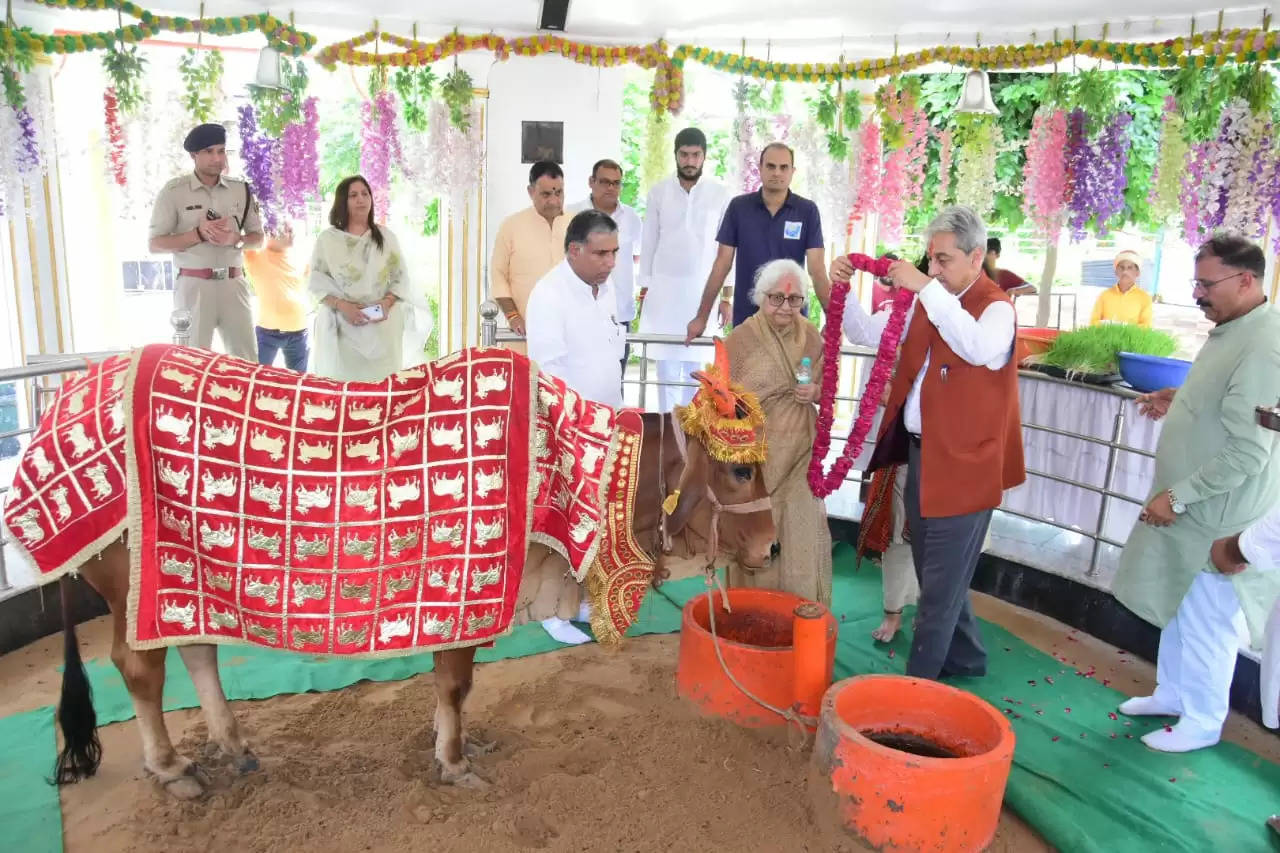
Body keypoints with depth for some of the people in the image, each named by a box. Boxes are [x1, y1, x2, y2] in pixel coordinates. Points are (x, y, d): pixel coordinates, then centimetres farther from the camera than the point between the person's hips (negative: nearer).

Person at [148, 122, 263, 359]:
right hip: (194, 285, -3)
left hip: (233, 284, 3)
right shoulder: (174, 191, -3)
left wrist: (235, 239, -10)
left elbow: (258, 236, 12)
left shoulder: (241, 189, 6)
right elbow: (154, 244, -3)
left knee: (248, 361, 6)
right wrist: (199, 234, -16)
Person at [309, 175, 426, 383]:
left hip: (382, 327, 1)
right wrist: (342, 305, -13)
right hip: (343, 327, -1)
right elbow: (318, 281, 3)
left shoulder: (386, 236, 11)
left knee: (382, 381, -5)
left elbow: (401, 278, 9)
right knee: (343, 381, -6)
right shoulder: (327, 238, 7)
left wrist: (387, 302, -9)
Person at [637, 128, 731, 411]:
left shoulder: (720, 194, -1)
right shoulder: (658, 193, 4)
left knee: (698, 365, 0)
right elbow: (649, 243, 6)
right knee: (667, 362, 4)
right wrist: (644, 288, 3)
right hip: (664, 288, 1)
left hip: (703, 289, -1)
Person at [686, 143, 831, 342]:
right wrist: (702, 317, -3)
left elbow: (817, 268, -7)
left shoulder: (807, 211, -3)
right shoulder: (738, 207, -1)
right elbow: (722, 264, 0)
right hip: (745, 319, 1)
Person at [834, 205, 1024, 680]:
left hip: (963, 463, -8)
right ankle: (964, 659, 38)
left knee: (941, 582, 2)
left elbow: (979, 348, -34)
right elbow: (869, 333, 13)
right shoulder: (927, 304, 10)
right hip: (920, 453, 8)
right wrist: (842, 291, -5)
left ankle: (919, 680, 12)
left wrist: (926, 288, -34)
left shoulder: (997, 306, -12)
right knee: (936, 573, 20)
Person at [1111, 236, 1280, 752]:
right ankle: (1171, 693, 40)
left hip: (1217, 517, -9)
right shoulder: (1231, 330, 6)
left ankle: (1202, 722, 25)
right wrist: (1179, 401, 7)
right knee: (1177, 607, 22)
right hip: (1189, 503, 9)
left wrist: (1177, 496, -20)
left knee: (1206, 622, 7)